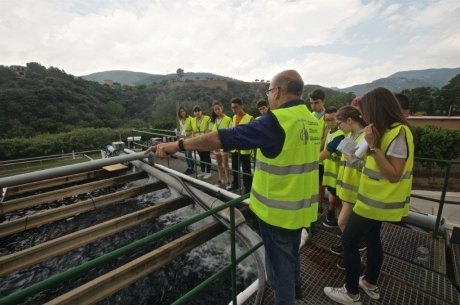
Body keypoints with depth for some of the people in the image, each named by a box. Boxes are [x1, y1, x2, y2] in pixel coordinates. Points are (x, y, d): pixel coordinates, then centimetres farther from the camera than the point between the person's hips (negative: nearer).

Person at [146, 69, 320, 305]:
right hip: (300, 205, 9)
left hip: (279, 208, -9)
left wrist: (178, 145, -22)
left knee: (279, 260, 13)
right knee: (291, 251, 30)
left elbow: (227, 137, -28)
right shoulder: (310, 119, 3)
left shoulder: (277, 121, -24)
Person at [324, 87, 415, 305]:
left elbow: (394, 175, -24)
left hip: (379, 201, -10)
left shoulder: (398, 133, -21)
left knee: (349, 240, 0)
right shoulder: (389, 130, 8)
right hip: (377, 199, 10)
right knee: (372, 238, 21)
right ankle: (370, 284, 40)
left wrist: (373, 146, -26)